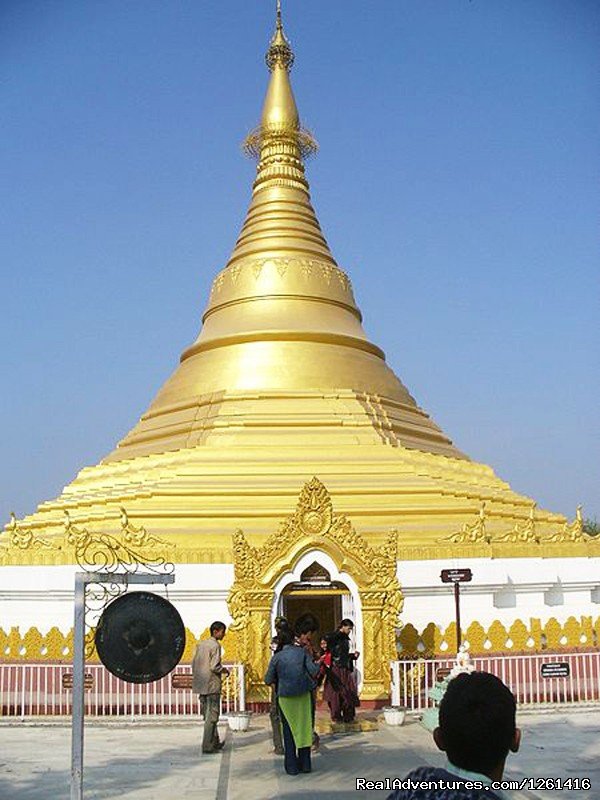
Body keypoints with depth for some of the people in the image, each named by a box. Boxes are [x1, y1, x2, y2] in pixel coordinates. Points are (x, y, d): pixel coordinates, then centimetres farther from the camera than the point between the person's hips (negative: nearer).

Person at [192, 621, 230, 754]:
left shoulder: (201, 644, 12)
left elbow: (193, 664, 12)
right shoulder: (215, 645, -12)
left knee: (207, 715, 15)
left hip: (200, 685, 8)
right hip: (212, 684, -8)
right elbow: (214, 666, -19)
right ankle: (207, 746, -2)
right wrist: (224, 670, -1)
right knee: (212, 716, -2)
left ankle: (214, 742, 24)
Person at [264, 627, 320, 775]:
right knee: (304, 727, 12)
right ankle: (305, 764, 16)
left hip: (285, 696, -1)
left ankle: (292, 767, 9)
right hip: (303, 695, 1)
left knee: (289, 730, 8)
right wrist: (318, 664, 14)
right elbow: (313, 671, -6)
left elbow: (268, 680, -2)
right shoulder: (302, 652, -3)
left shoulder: (277, 657, -5)